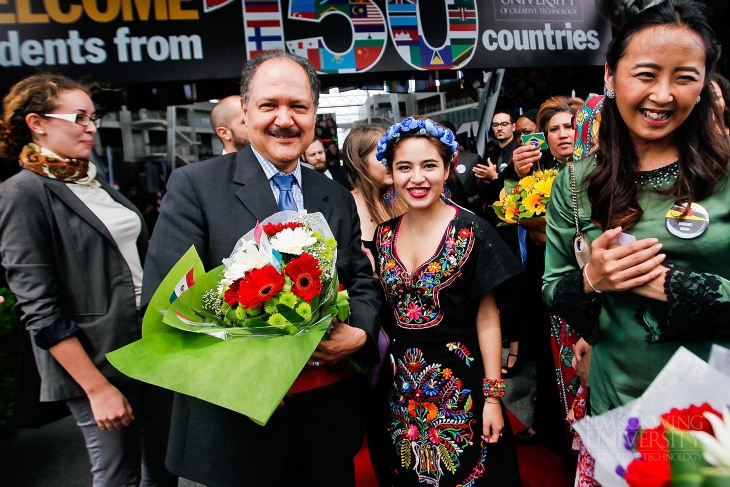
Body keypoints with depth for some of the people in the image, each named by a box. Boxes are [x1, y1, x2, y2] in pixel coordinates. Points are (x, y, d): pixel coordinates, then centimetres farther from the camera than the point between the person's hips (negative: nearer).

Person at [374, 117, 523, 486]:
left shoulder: (470, 232, -12)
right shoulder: (384, 235, 0)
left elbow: (487, 318, -11)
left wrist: (492, 397, -11)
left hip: (460, 384, -4)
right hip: (403, 387, 4)